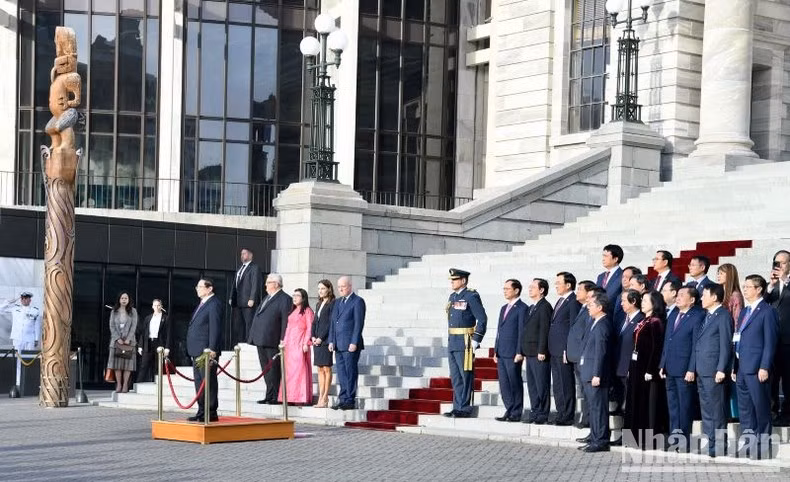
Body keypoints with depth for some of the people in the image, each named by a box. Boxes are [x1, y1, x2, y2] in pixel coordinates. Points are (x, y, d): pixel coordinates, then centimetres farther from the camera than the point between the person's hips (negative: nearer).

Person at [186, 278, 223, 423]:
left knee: (208, 382, -6)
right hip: (197, 351, 10)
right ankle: (202, 412, 17)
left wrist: (211, 350, -22)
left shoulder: (214, 304, -11)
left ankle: (211, 413, -2)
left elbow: (215, 328, -17)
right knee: (199, 382, 12)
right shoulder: (202, 304, 20)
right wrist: (192, 351, 17)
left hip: (207, 352, -10)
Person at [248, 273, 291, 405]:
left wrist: (283, 340, -19)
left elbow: (285, 321, -13)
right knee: (266, 369, 10)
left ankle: (274, 397, 0)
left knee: (273, 369, -4)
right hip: (261, 340, 9)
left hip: (273, 341, -9)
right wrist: (254, 336, 18)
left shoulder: (285, 299, -8)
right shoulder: (267, 298, 21)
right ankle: (269, 396, 15)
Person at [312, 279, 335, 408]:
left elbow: (330, 323, -12)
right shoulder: (319, 304, 19)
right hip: (317, 341, 8)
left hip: (326, 340, -8)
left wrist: (321, 338, -13)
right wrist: (313, 336, 4)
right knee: (320, 369, 7)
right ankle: (321, 397, 8)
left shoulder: (332, 303, -6)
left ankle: (325, 398, -3)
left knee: (327, 368, -4)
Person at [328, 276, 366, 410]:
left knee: (351, 373, -4)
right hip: (338, 345, 7)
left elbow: (359, 323, -11)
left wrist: (354, 343, -16)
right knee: (341, 374, 8)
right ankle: (343, 399, 11)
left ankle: (350, 401, -1)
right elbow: (333, 323, 18)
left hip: (350, 345, -7)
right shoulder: (337, 302, 18)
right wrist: (331, 341, 9)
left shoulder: (357, 301, -5)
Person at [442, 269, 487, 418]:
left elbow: (482, 318, -13)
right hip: (452, 343, 9)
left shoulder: (471, 296, -10)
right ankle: (457, 408, 15)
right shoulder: (452, 297, 16)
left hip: (465, 343, -8)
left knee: (466, 376, -4)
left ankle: (465, 409, -1)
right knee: (455, 377, 10)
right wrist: (450, 339, 18)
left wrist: (476, 340, -15)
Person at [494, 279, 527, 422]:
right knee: (504, 383, 8)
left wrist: (519, 352, -16)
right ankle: (509, 411, 13)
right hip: (502, 353, 8)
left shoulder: (522, 308, -7)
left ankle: (516, 414, 2)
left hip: (513, 354, -8)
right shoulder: (504, 308, 20)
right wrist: (496, 351, 16)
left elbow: (522, 331, -12)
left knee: (515, 383, -3)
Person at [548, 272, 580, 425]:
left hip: (564, 350, -9)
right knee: (557, 385, 11)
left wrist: (568, 351, -17)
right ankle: (561, 415, 16)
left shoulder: (574, 302, -10)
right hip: (554, 351, 9)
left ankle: (567, 417, -1)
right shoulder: (560, 301, 19)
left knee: (566, 385, -5)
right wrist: (550, 349, 15)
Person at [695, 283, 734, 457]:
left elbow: (725, 345, -13)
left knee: (716, 410, -4)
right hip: (702, 371, 9)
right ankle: (708, 441, 17)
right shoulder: (707, 317, 17)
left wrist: (721, 370, -18)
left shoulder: (723, 316, -9)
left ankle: (718, 445, -1)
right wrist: (695, 368, 14)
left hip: (714, 371, -9)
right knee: (706, 409, 12)